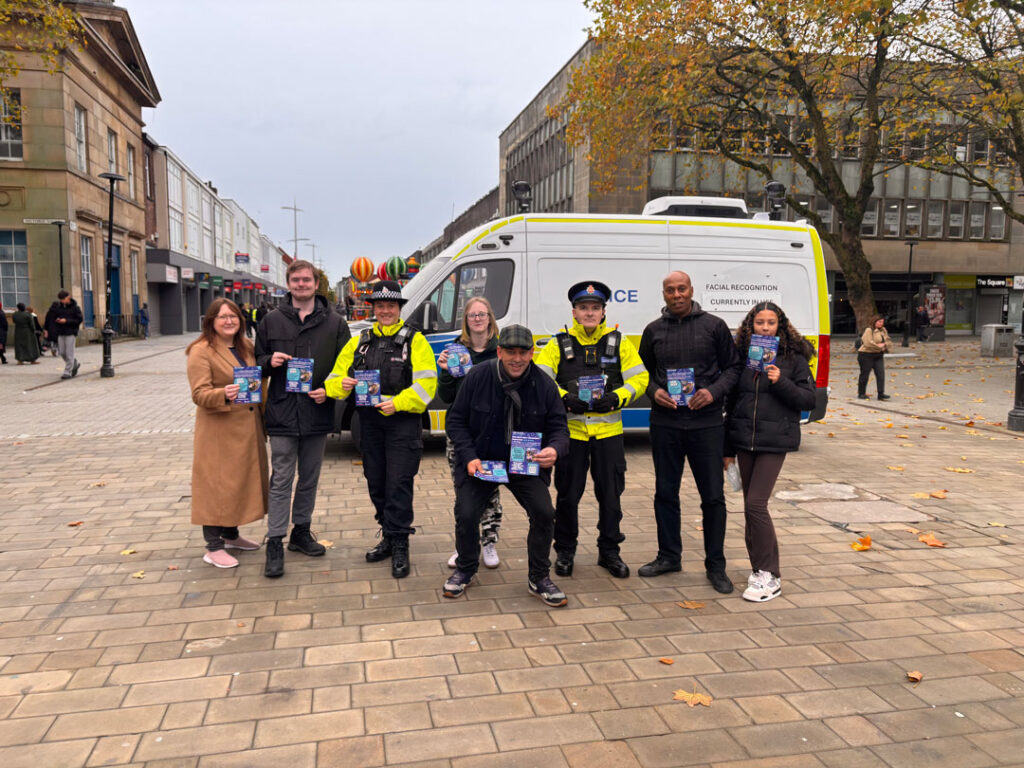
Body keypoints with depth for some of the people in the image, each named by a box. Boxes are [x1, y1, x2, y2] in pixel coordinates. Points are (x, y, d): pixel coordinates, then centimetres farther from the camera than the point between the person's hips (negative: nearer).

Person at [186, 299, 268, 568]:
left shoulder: (246, 347, 12)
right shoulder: (201, 351, -10)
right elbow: (199, 394, -17)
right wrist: (224, 394, -35)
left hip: (247, 429, 8)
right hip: (218, 431, -8)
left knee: (241, 480, 15)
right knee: (217, 484, -3)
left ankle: (231, 535, 30)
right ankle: (213, 547, 5)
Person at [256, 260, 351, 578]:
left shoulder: (334, 323, 4)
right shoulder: (272, 321, 5)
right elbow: (257, 359, 12)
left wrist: (329, 390, -9)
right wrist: (269, 361, -11)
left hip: (317, 414, 2)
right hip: (283, 413, -1)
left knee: (309, 478, 14)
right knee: (281, 480, -1)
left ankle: (301, 531, 29)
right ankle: (275, 544, 5)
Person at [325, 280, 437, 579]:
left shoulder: (414, 341, -1)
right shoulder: (359, 342, 14)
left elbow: (425, 384, -11)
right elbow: (335, 377, 13)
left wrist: (397, 403, -23)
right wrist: (342, 385, -11)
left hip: (402, 423, -5)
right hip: (369, 422, 5)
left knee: (399, 485, -5)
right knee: (376, 483, 13)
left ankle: (400, 546, 4)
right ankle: (388, 536, 28)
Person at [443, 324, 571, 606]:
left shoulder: (544, 385, -9)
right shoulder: (477, 377, -13)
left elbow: (559, 427, -4)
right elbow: (456, 419, -5)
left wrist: (555, 449, -29)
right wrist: (469, 457, -16)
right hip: (479, 461, -1)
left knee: (544, 513, -13)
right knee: (466, 515, -10)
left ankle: (538, 578, 11)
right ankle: (465, 569, 23)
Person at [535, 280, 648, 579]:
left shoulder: (619, 342, 6)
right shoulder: (559, 344, 3)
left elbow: (639, 379, 3)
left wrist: (616, 398, -14)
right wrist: (564, 399, -18)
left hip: (608, 430, 1)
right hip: (570, 429, -1)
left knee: (610, 494, 8)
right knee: (568, 495, 7)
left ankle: (609, 552, 25)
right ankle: (565, 551, 24)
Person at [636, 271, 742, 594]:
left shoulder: (714, 326, 3)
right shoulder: (653, 331, 8)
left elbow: (732, 366, 6)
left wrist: (714, 391, -11)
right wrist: (654, 391, -5)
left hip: (706, 422, -2)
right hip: (665, 423, 2)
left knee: (713, 495, 3)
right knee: (665, 492, 11)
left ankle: (715, 565, 16)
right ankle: (669, 556, 26)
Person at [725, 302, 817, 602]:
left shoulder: (793, 358, -1)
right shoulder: (742, 355, 8)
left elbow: (809, 400, -1)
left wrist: (781, 382, -18)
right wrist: (728, 448, 14)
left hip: (774, 441, -4)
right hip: (744, 440, 4)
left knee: (756, 503, -12)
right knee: (751, 506, 9)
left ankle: (769, 576, -2)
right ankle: (759, 567, 23)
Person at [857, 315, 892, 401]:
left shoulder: (883, 330, 14)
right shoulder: (869, 330, -12)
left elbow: (888, 340, 21)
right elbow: (868, 343, -22)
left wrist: (885, 344, -1)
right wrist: (878, 346, -15)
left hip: (878, 356, 7)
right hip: (867, 355, -7)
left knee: (881, 374, -3)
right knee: (865, 374, 2)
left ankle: (881, 394, -2)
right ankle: (861, 393, 13)